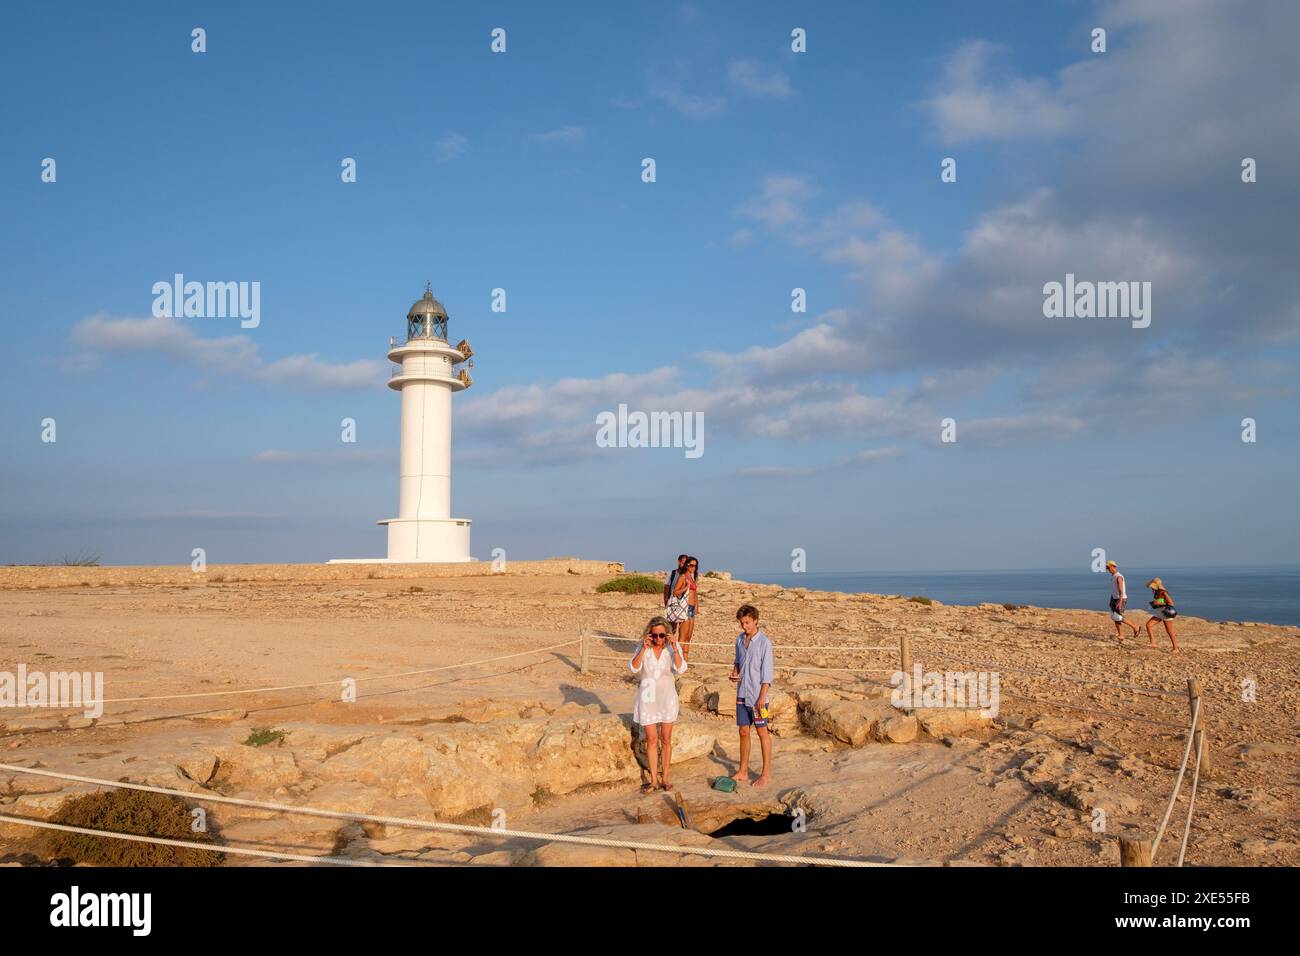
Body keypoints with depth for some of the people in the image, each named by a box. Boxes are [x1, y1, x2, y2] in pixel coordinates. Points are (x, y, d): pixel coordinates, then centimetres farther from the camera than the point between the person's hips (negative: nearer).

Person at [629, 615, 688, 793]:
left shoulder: (673, 647, -7)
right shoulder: (643, 648, -5)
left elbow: (681, 669, -19)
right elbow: (634, 668, -17)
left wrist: (675, 648, -30)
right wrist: (644, 648, -26)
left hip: (667, 697, 0)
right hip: (648, 698, 0)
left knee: (666, 739, 7)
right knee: (651, 739, 2)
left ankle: (665, 778, 20)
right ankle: (654, 780, 11)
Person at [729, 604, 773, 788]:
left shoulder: (764, 642, -11)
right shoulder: (740, 639, 8)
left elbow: (767, 672, -12)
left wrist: (762, 697, -16)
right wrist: (734, 672, 1)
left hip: (757, 695, -6)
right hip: (742, 693, 6)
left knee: (762, 732, 2)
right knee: (743, 732, 12)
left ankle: (766, 774, 11)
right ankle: (743, 772, 22)